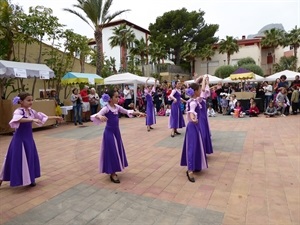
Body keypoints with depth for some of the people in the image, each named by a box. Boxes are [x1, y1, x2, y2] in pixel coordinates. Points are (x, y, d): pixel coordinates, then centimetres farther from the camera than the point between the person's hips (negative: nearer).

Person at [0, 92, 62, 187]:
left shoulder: (31, 111, 5)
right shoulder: (18, 111, -17)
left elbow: (43, 117, 17)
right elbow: (17, 119, -40)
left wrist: (55, 117, 17)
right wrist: (32, 119, -47)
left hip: (29, 137, 7)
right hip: (20, 138, -7)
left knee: (30, 158, 13)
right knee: (19, 159, 0)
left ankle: (29, 179, 27)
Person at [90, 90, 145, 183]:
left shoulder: (117, 107, 3)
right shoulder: (106, 108, -18)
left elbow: (127, 111, 13)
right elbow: (95, 115, -30)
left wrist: (138, 113, 5)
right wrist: (100, 117, -54)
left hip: (116, 131, 8)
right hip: (109, 132, -8)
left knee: (117, 151, 14)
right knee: (112, 152, -2)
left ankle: (113, 171, 31)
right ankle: (112, 174, 11)